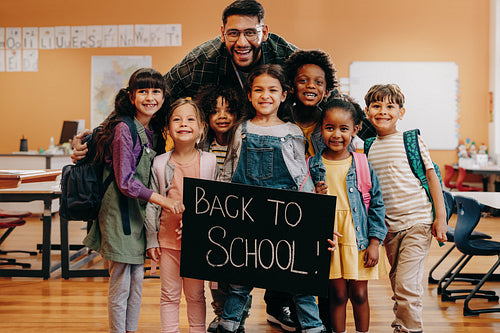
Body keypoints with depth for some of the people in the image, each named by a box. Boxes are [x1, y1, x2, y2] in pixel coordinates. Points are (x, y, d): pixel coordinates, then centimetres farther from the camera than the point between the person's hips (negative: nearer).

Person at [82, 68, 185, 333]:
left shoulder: (154, 132, 8)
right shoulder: (124, 129, -15)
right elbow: (125, 182, -19)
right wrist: (163, 201, -23)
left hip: (140, 211, 8)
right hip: (120, 211, -8)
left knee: (137, 279, 13)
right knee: (121, 282, 0)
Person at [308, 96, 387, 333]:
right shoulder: (313, 166, 1)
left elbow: (376, 204, 4)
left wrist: (375, 242, 0)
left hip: (358, 237, 0)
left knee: (359, 294, 7)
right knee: (337, 294, 4)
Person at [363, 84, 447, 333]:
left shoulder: (412, 140, -4)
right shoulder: (368, 148, 7)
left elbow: (431, 176, -3)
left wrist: (441, 216, -6)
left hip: (417, 221, -4)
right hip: (389, 226, 5)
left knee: (406, 283, -10)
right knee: (398, 283, 15)